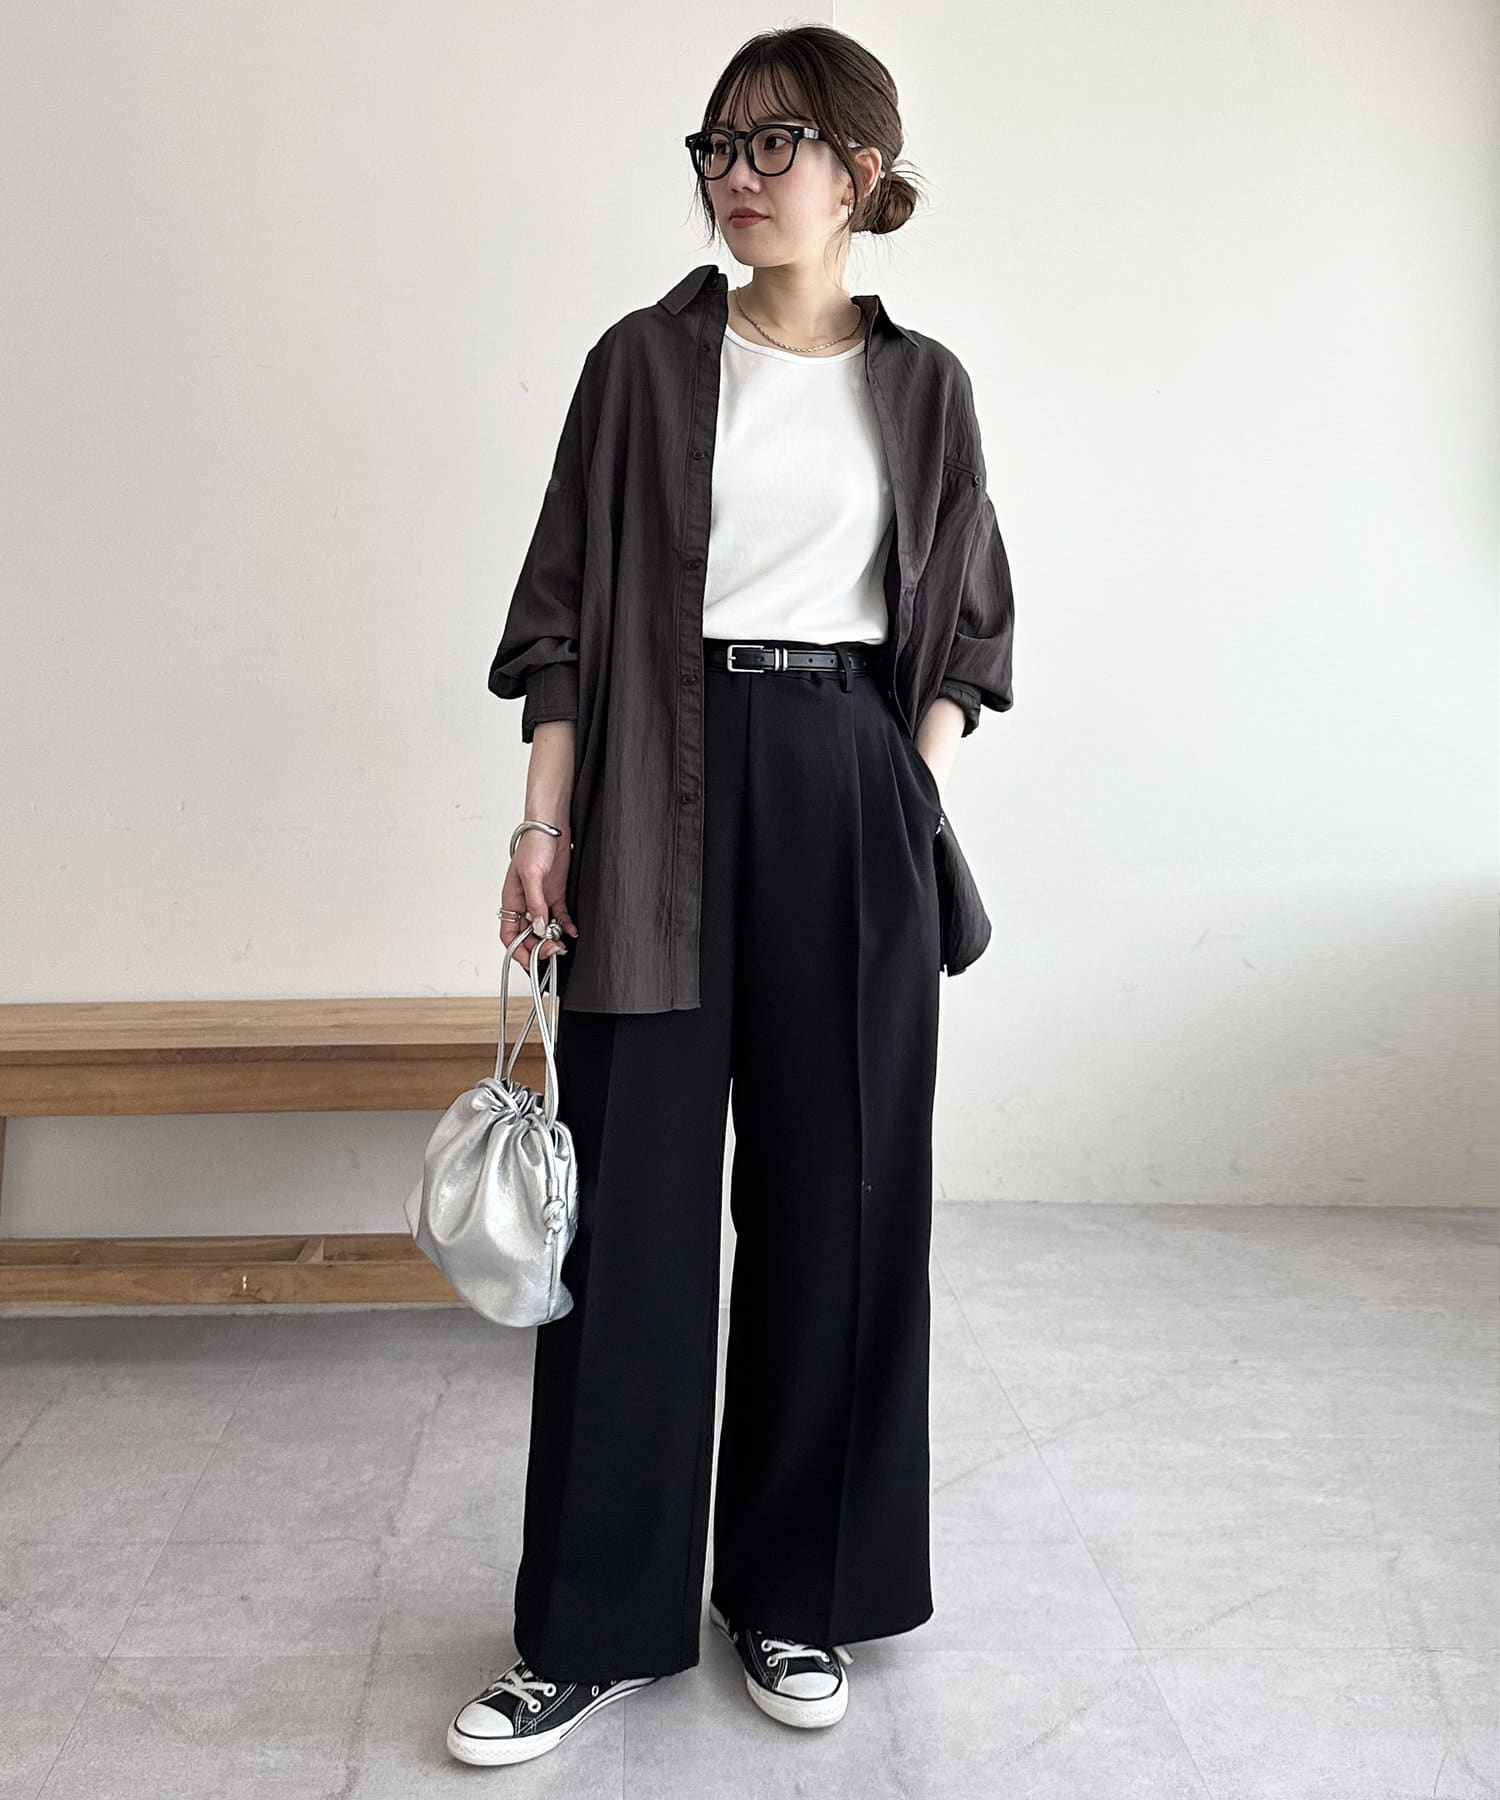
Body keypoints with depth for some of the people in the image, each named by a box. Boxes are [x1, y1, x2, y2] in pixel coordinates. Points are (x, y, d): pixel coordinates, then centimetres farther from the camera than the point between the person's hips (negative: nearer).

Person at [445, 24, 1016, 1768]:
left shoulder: (921, 384, 11)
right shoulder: (646, 359, 6)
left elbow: (961, 624, 14)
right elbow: (567, 605, 3)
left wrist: (921, 803, 1)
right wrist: (546, 823, -4)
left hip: (853, 787, 2)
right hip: (666, 786, -1)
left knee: (835, 1190, 4)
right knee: (632, 1194, -1)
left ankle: (799, 1596, 22)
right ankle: (593, 1627, 14)